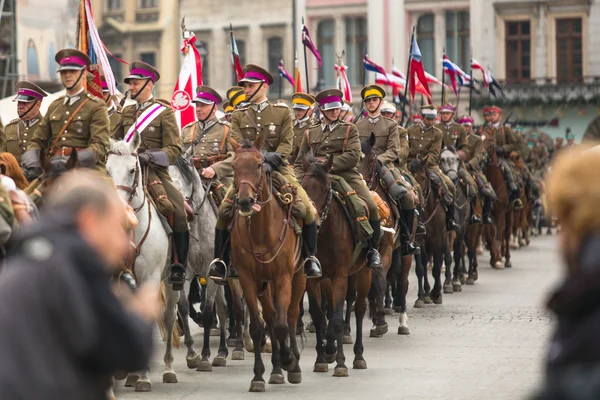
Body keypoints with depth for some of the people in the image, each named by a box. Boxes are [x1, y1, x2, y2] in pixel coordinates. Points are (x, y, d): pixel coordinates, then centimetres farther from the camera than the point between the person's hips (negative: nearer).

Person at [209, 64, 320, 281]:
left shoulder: (282, 112, 7)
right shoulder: (239, 116, 11)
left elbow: (287, 143, -3)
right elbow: (237, 145, 0)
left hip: (278, 168, -1)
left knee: (307, 207, -18)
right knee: (224, 209, -19)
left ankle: (311, 257, -3)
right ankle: (220, 259, -8)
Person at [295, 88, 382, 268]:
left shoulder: (350, 129, 11)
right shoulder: (310, 134, 18)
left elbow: (353, 156, -4)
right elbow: (300, 162, 18)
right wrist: (299, 180, -3)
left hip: (347, 176, -2)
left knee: (371, 207, -23)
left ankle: (373, 249, -2)